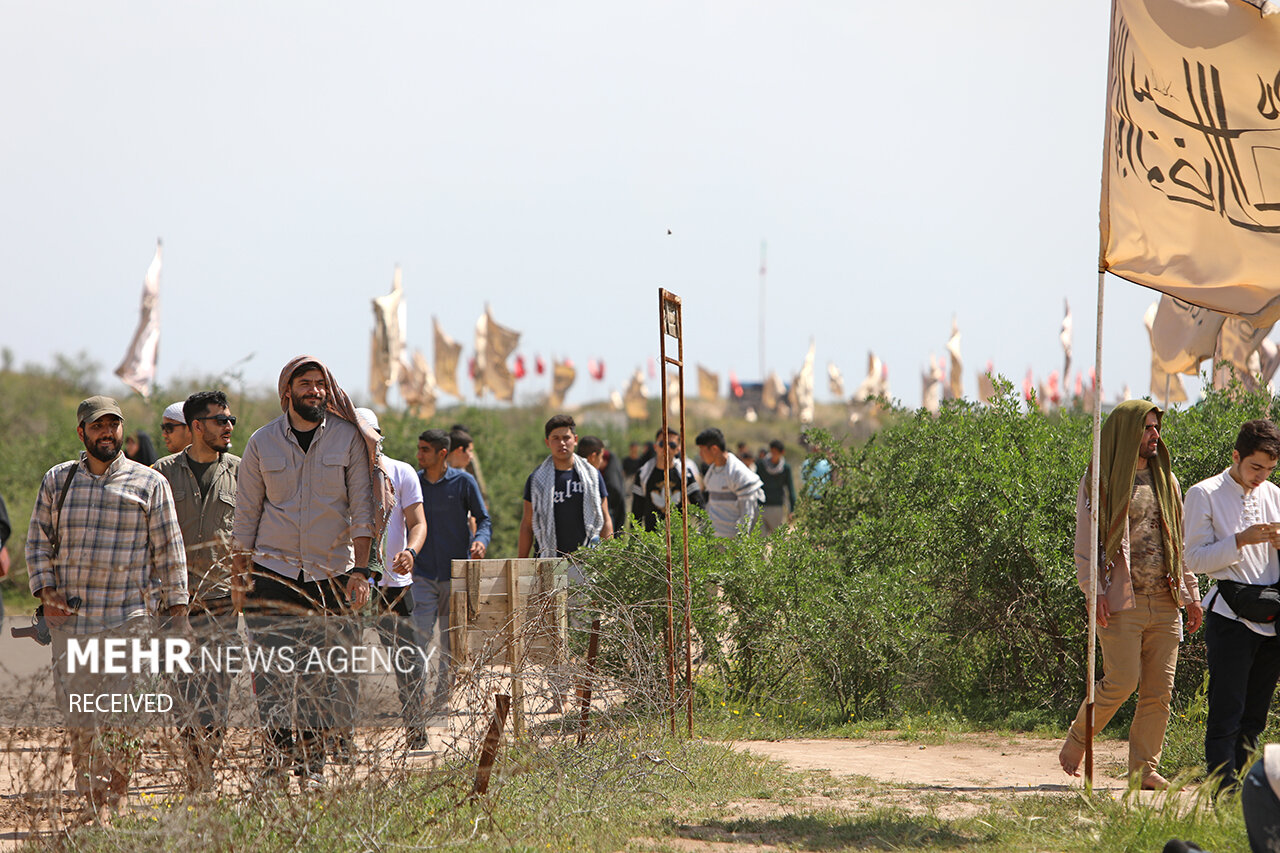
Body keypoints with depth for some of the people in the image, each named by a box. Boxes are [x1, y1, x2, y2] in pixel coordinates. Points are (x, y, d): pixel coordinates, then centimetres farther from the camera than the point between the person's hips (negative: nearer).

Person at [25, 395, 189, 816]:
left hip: (127, 620, -2)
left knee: (118, 723, -7)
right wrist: (46, 591, -1)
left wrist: (178, 611, 2)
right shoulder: (57, 480, 11)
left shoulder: (149, 484, 5)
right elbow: (38, 542, 13)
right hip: (69, 620, 2)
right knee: (77, 719, 2)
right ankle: (89, 808, 10)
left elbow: (169, 552, 6)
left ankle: (112, 806, 0)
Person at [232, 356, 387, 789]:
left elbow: (362, 508, 0)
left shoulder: (348, 438, 1)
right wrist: (240, 574, 5)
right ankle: (279, 755, -4)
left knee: (321, 675, 0)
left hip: (331, 573, 0)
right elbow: (247, 513, 10)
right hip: (272, 570, 0)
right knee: (272, 671, -8)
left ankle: (312, 762, 7)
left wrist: (360, 569, -7)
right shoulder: (262, 443, 4)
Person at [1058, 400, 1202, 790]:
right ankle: (1075, 743, 10)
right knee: (1121, 681, -12)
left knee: (1159, 691, 1)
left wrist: (1190, 593, 12)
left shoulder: (1165, 480, 17)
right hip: (1122, 601, -5)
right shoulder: (1100, 480, 1)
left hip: (1164, 603, 5)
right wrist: (1094, 591, -13)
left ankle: (1144, 768, 7)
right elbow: (1085, 540, -2)